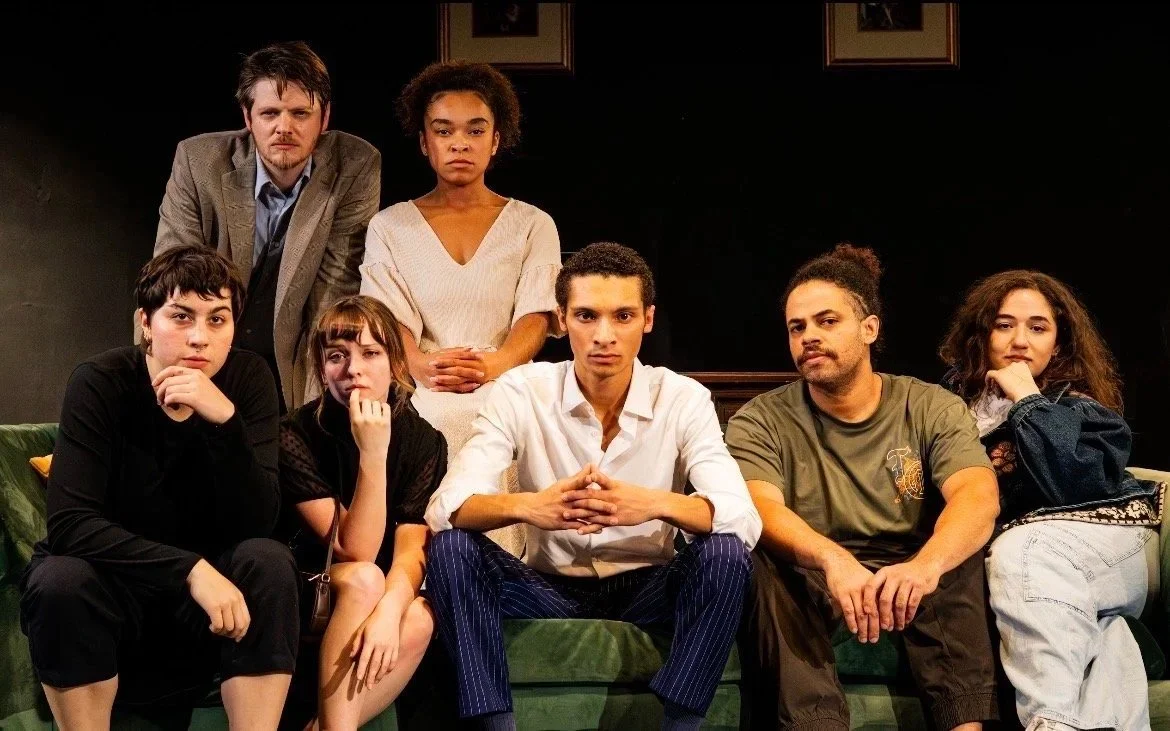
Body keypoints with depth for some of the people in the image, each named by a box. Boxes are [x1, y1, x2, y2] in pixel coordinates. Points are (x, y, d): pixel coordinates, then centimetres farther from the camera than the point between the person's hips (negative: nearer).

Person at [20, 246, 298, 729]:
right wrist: (191, 569, -36)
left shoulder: (248, 380, -10)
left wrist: (226, 420, -34)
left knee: (268, 562, -26)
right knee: (59, 580, -31)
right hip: (108, 591, -1)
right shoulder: (101, 384, -16)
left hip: (207, 600, 2)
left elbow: (256, 526, -19)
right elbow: (69, 524, -25)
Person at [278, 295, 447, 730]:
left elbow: (411, 550, -16)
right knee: (363, 580, -34)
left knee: (419, 620, -30)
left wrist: (388, 611, -38)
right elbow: (356, 553, -21)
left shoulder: (423, 441, -6)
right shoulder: (297, 437, -15)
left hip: (386, 594, 3)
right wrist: (372, 454, -32)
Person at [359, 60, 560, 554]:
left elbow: (536, 316, 3)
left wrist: (495, 364, -20)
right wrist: (422, 366, -21)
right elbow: (387, 319, 3)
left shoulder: (532, 225, 16)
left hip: (504, 390, 0)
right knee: (431, 422, -35)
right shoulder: (389, 226, 16)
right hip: (421, 397, 0)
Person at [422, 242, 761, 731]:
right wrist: (526, 506, -44)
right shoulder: (520, 392, -12)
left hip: (647, 589, 0)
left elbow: (744, 521, -23)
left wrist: (657, 504, -45)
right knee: (451, 548, -25)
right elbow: (445, 508, -22)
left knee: (725, 553, -29)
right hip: (549, 587, 0)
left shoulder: (684, 400, -12)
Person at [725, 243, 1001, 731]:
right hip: (809, 584, -1)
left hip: (904, 580, 1)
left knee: (960, 556, -29)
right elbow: (761, 509, -21)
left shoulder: (932, 408, -1)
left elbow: (979, 496, -19)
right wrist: (833, 558, -44)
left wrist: (925, 566, -43)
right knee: (764, 560, -33)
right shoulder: (761, 421, -2)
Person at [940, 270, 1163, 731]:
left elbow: (1078, 484, -17)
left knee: (1019, 550, -37)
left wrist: (1028, 399, -11)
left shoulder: (1084, 402, 4)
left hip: (1101, 538, -2)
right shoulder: (959, 399, 13)